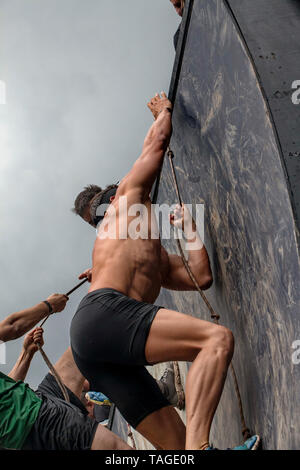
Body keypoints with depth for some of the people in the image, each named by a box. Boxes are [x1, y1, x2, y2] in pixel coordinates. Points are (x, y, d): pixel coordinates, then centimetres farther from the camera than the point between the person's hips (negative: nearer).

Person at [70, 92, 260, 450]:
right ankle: (198, 445, -42)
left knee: (177, 441, -3)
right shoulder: (128, 193, 24)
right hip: (102, 313, -8)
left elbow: (201, 277, 30)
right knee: (217, 338, -25)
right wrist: (164, 111, 47)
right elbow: (157, 142, 27)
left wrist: (188, 227, 42)